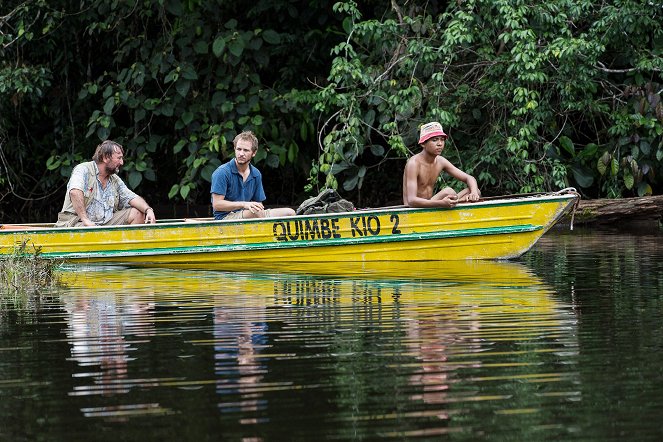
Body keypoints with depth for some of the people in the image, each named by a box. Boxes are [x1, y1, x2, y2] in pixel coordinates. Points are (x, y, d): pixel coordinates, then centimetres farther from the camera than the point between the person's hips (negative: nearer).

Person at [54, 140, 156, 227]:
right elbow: (75, 192, -24)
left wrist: (148, 210, -9)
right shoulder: (84, 170, -7)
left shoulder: (115, 180, 18)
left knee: (138, 213, -2)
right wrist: (85, 219, -32)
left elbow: (132, 198, 13)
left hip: (105, 223, 8)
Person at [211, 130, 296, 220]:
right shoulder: (222, 172, -8)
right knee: (256, 212, -36)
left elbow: (258, 206, 16)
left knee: (289, 213, -7)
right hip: (225, 217, -7)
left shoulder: (256, 174, 11)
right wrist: (244, 204, -23)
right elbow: (216, 205, -15)